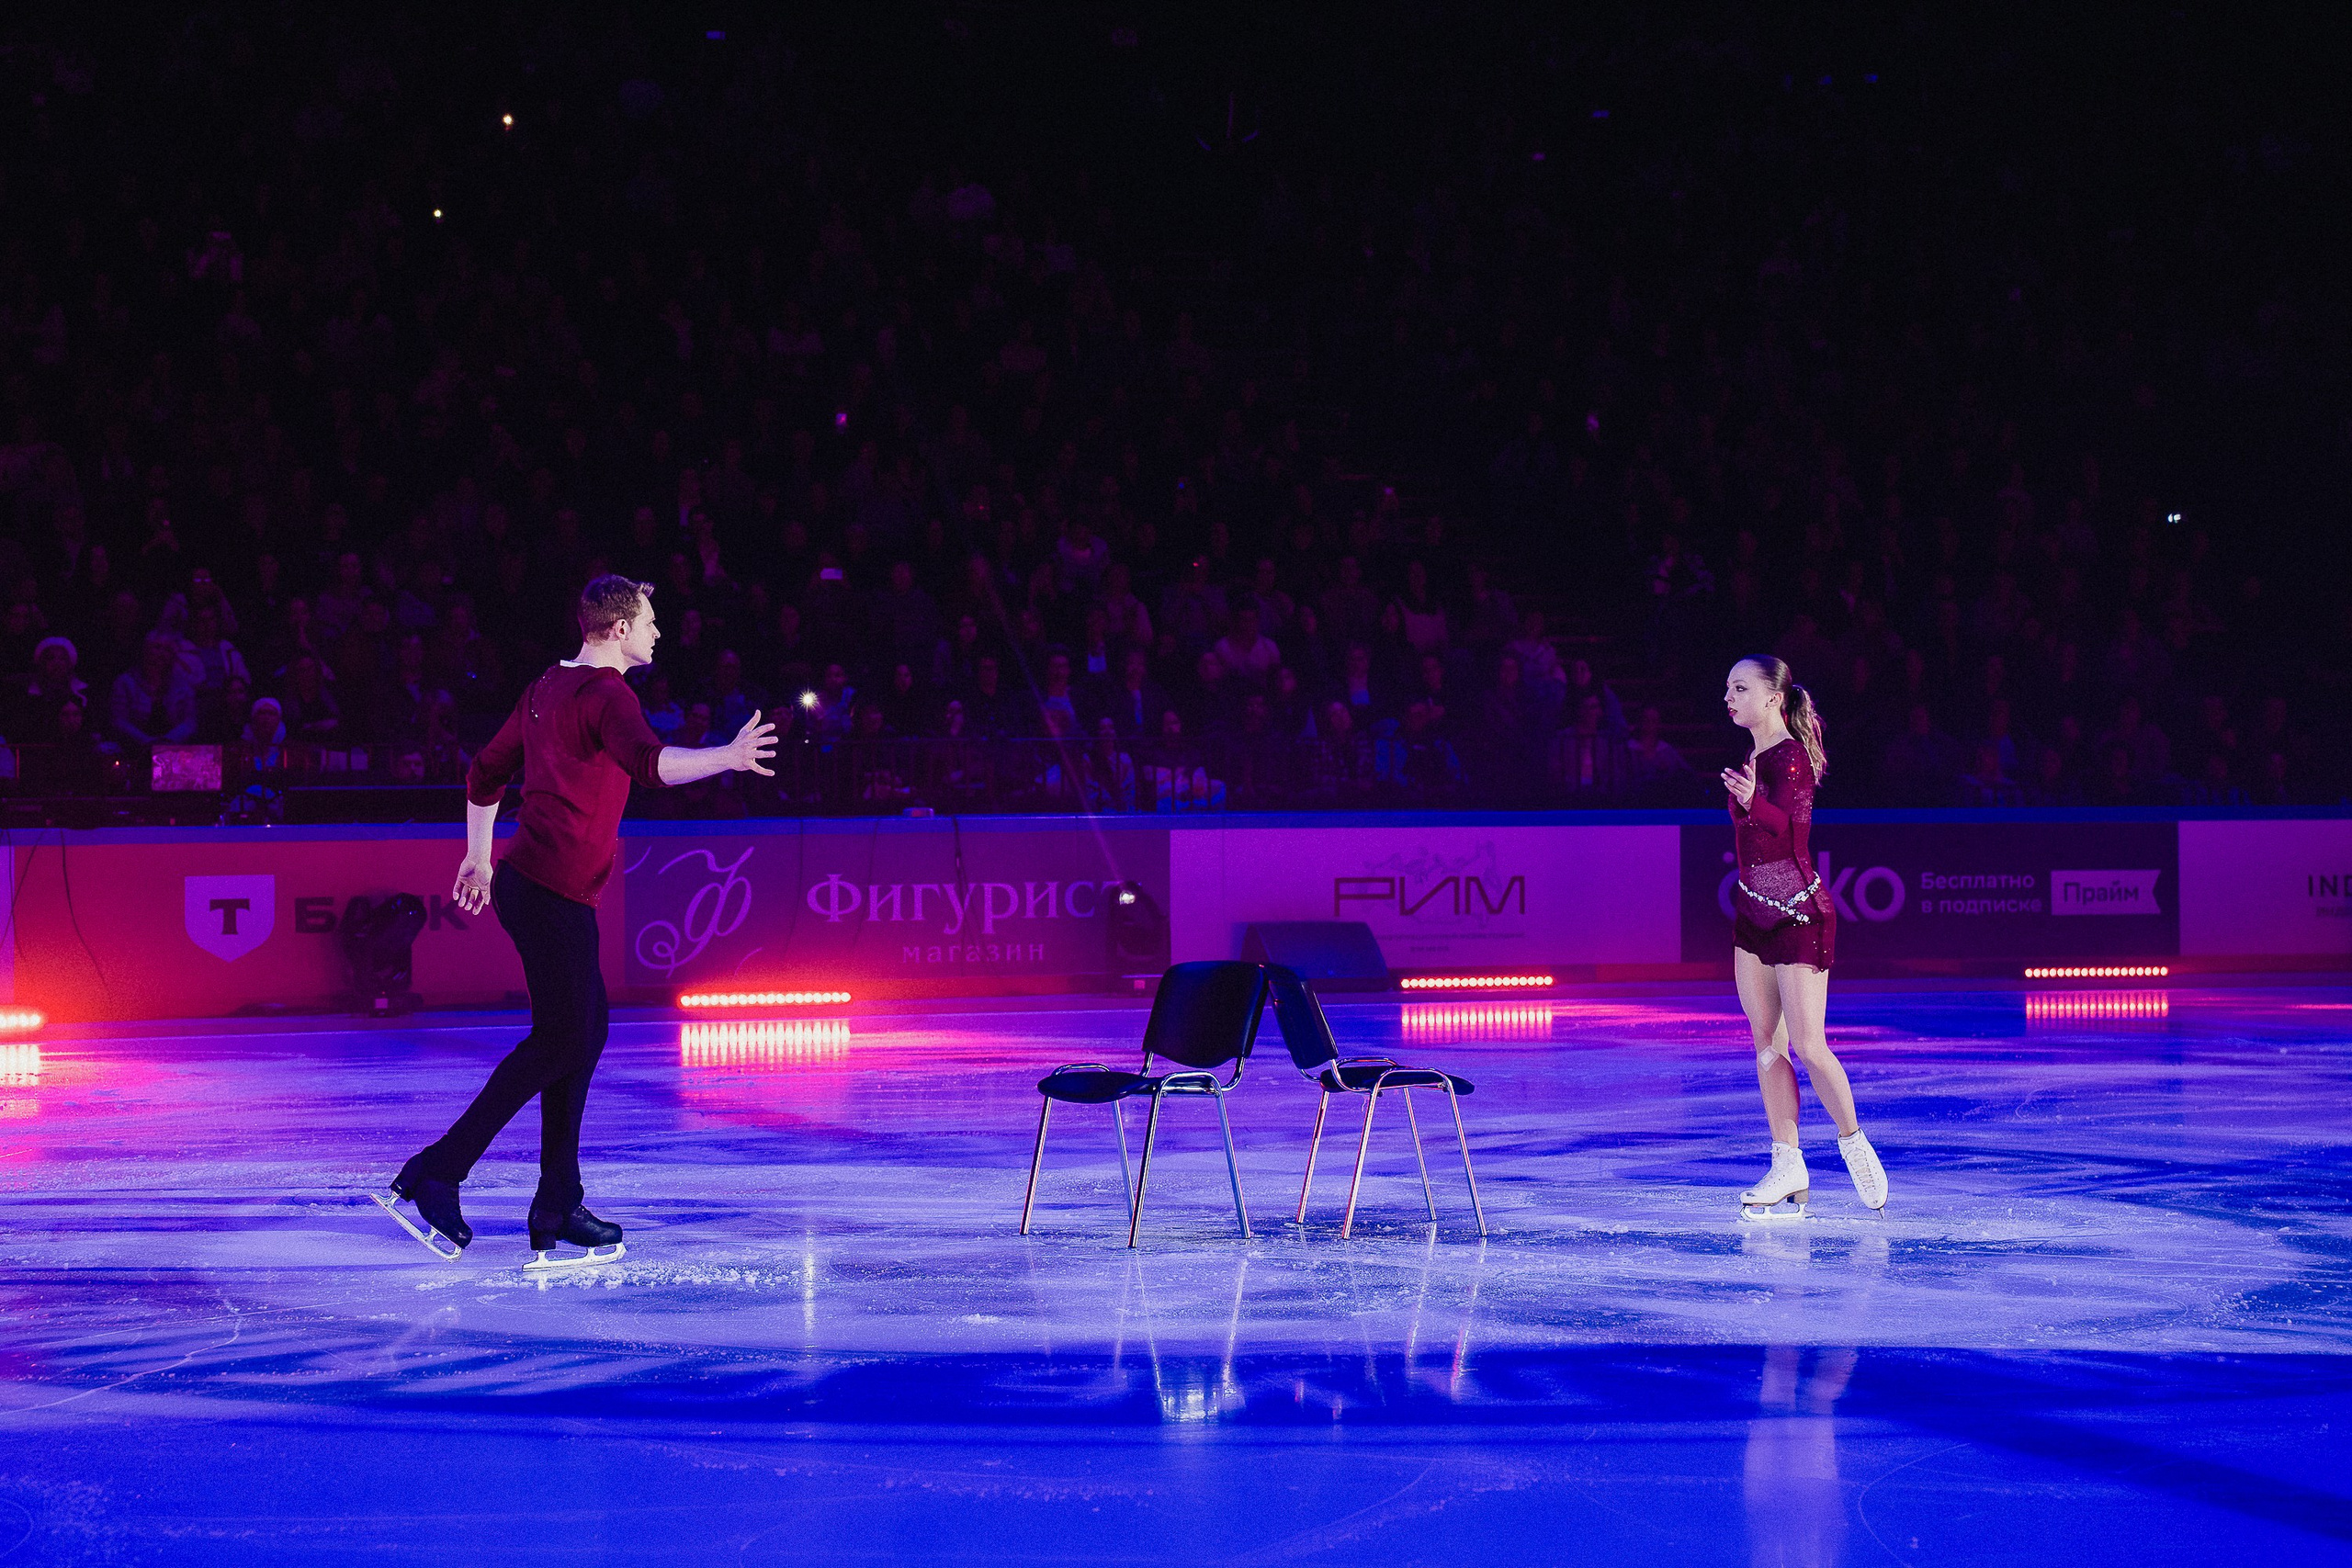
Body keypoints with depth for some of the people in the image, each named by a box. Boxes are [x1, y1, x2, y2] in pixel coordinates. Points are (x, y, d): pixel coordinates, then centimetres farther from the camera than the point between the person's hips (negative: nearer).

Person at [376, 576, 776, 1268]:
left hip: (528, 880, 10)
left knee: (585, 1030, 12)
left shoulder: (548, 688, 16)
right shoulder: (605, 693, -12)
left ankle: (558, 1204, 12)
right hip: (557, 893, -10)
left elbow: (486, 774, 25)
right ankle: (437, 1173, -8)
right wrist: (727, 758, -39)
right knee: (559, 1041, -6)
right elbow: (649, 763, -32)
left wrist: (480, 857, 33)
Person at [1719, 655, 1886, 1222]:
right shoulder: (1756, 756, 9)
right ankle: (1789, 1171, 9)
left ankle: (1853, 1142, 13)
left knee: (1809, 1047, -8)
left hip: (1799, 915, -9)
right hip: (1754, 915, 9)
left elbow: (1795, 827, -31)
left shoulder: (1791, 756, -15)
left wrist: (1753, 801, -47)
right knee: (1767, 1045, 6)